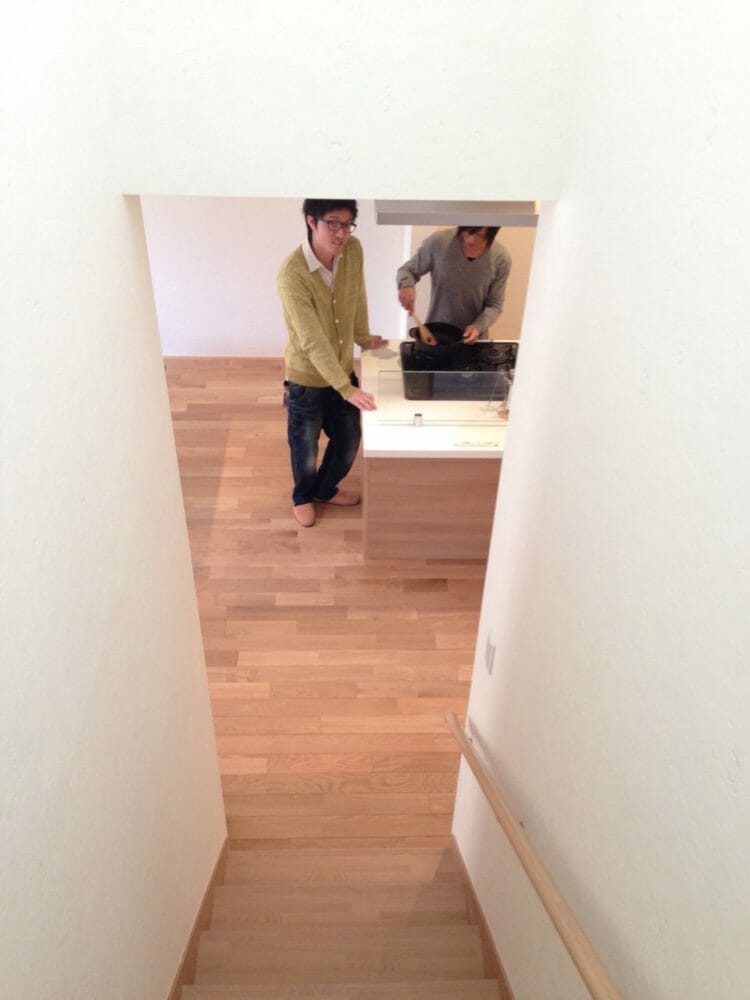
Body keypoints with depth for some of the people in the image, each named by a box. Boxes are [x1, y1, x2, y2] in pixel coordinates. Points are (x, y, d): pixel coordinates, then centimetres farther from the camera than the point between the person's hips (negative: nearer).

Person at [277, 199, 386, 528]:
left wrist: (363, 338, 20)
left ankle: (325, 489, 47)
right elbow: (313, 341, -31)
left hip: (344, 370, 6)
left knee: (349, 440, 19)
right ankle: (303, 496, 44)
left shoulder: (353, 250, -11)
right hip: (307, 378, -5)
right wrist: (346, 388, -33)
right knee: (306, 448, 14)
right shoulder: (292, 273, -29)